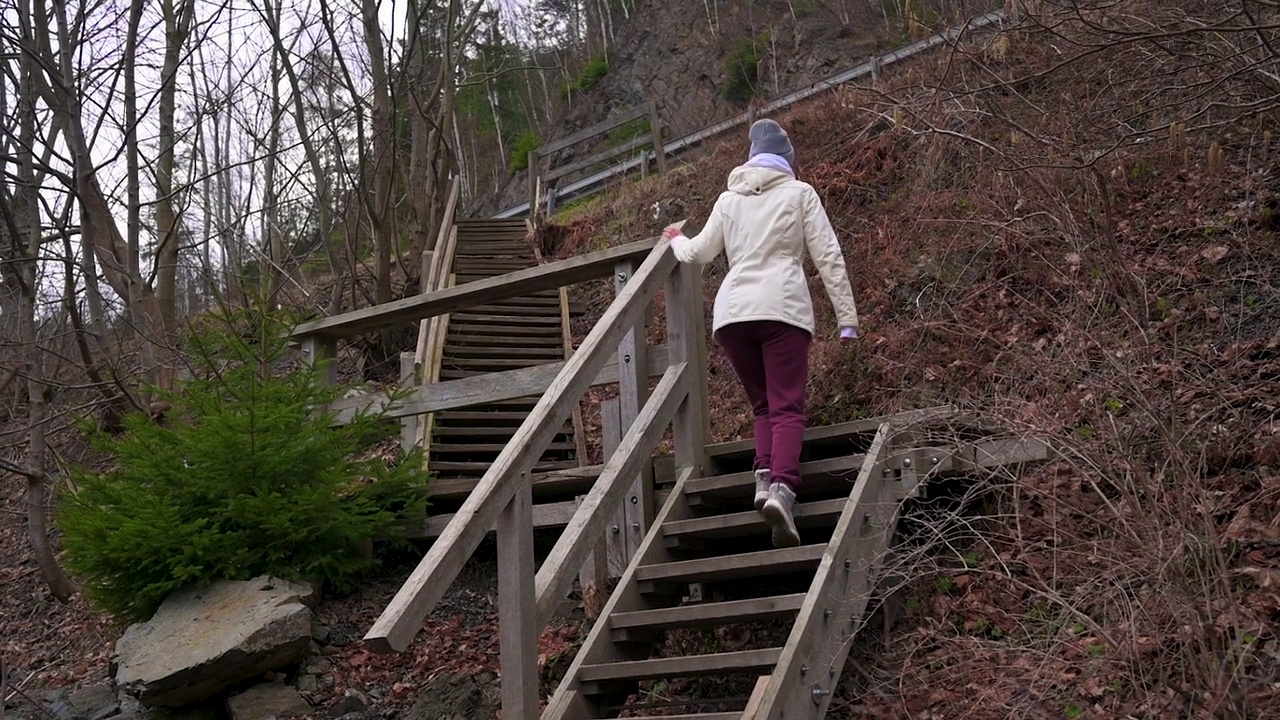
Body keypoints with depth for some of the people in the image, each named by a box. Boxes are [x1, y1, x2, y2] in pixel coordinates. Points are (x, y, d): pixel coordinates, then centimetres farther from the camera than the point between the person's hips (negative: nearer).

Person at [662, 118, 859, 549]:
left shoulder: (730, 198, 21)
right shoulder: (799, 193, 12)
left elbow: (698, 253, 28)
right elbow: (828, 256, 6)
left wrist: (676, 240, 51)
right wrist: (847, 317, 8)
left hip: (730, 313, 3)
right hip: (782, 309, -3)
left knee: (762, 405, 15)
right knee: (787, 407, -8)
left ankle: (763, 477, -6)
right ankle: (782, 487, -29)